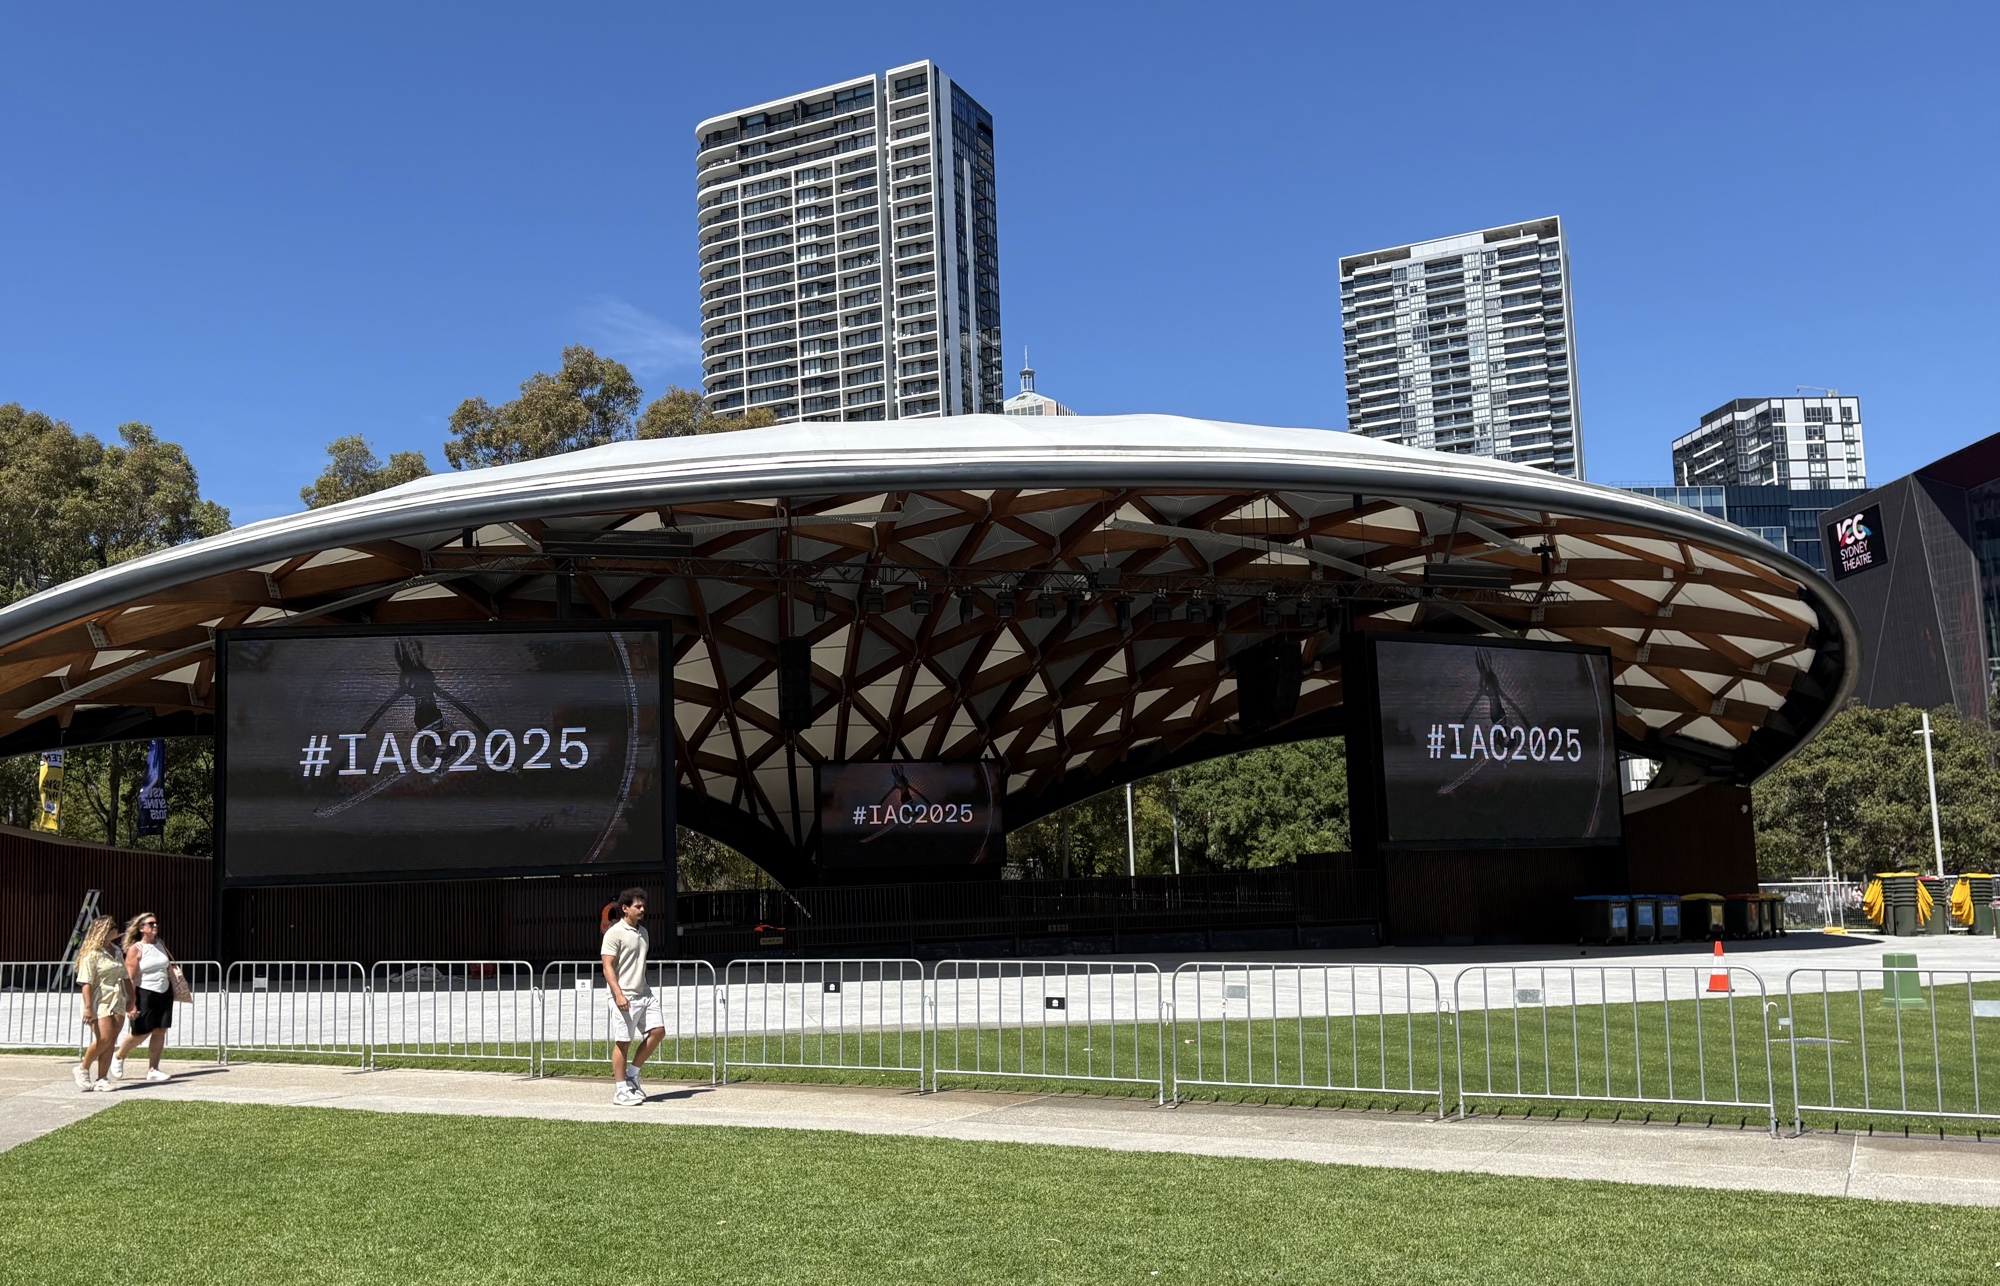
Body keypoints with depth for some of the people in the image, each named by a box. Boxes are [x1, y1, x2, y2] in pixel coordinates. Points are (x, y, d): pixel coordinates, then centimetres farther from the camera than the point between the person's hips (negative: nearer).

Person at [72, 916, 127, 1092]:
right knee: (104, 1038, -15)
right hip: (100, 1001, -7)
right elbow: (86, 982, -15)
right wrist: (88, 1007, -21)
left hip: (117, 1001, 7)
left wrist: (130, 998, 21)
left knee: (111, 1041, 2)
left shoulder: (116, 951, 14)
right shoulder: (92, 954, -9)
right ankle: (83, 1069, 6)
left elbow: (124, 977, 22)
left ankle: (102, 1078, 5)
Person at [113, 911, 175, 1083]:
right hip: (144, 993, -5)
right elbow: (130, 979, -13)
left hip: (164, 993, 5)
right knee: (141, 1033, 0)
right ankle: (118, 1057, 28)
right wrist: (131, 1005, -18)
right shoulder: (135, 949, -9)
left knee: (160, 1031, 1)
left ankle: (152, 1070, 8)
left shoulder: (160, 945, 11)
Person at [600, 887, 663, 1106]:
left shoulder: (642, 932, 14)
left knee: (657, 1030, 3)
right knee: (622, 1042, -2)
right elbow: (608, 967, -14)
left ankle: (632, 1074, 17)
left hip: (644, 993, 8)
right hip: (624, 997, -8)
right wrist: (618, 994, -22)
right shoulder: (614, 933, -10)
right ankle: (621, 1090, 7)